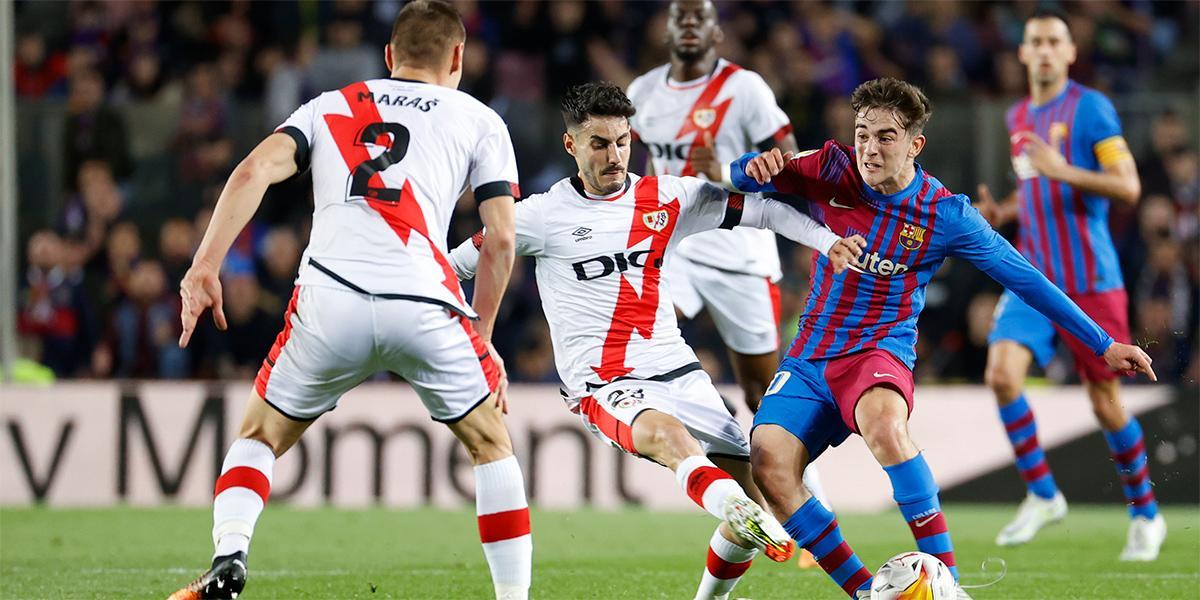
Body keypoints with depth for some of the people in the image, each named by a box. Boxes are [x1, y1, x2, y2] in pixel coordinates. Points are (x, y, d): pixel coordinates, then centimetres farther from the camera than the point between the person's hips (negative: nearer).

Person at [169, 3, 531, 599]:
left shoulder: (329, 107, 25)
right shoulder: (479, 120, 21)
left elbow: (254, 171, 7)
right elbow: (500, 240, 12)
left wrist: (205, 266, 1)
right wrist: (481, 338, 21)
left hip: (329, 301, 1)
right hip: (425, 303, -1)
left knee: (259, 436, 22)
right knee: (491, 445, 20)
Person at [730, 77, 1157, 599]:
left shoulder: (946, 215, -6)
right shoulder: (832, 173, -1)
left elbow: (1024, 279, 1)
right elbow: (740, 179, 4)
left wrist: (1104, 345, 3)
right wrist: (755, 167, -23)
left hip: (880, 351, -3)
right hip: (810, 356, 3)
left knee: (883, 422, -39)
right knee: (768, 462, -25)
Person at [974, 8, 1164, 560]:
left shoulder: (1091, 108, -7)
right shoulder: (1018, 118, 13)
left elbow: (1128, 187, -13)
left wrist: (1063, 170, -25)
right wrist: (1003, 212, 8)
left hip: (1090, 280, -5)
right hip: (1034, 275, 5)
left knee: (1104, 399, 0)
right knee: (1002, 372, -16)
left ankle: (1145, 513, 18)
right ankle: (1041, 495, -2)